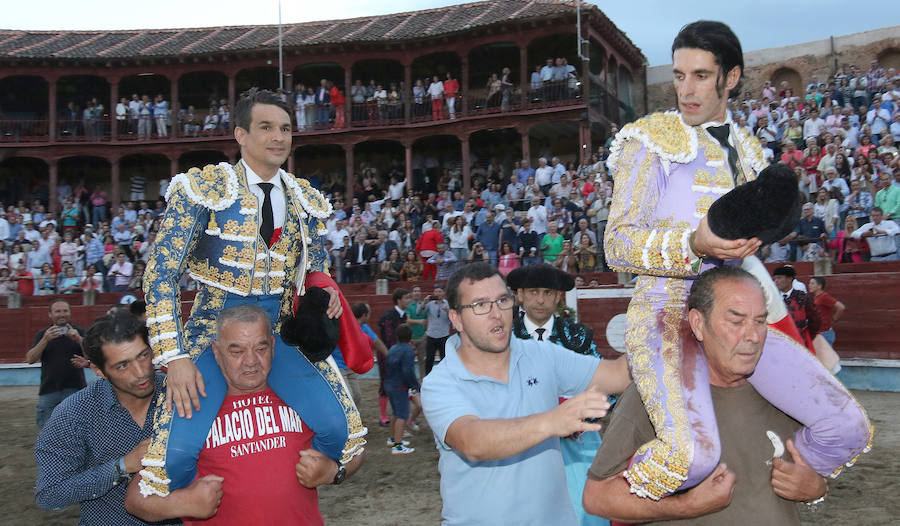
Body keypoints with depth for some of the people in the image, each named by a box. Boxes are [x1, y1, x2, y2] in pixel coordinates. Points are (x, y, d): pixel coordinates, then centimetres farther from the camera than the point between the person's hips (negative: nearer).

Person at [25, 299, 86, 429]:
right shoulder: (43, 334, 10)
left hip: (74, 389, -2)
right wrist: (45, 340, -17)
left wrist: (78, 340, -23)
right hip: (48, 390, 2)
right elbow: (30, 359, -3)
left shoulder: (79, 333, 6)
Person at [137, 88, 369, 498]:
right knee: (175, 453, -23)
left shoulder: (307, 201, 8)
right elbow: (160, 275, -7)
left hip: (281, 333, 4)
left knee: (341, 428, -15)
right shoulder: (203, 190, -5)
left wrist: (325, 294, -5)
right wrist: (175, 358, -15)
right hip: (213, 330, -3)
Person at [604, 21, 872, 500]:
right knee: (694, 454, -31)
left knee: (847, 427, -7)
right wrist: (695, 245, -22)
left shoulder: (744, 149, 19)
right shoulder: (651, 140, 0)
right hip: (667, 311, -6)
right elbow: (618, 245, -8)